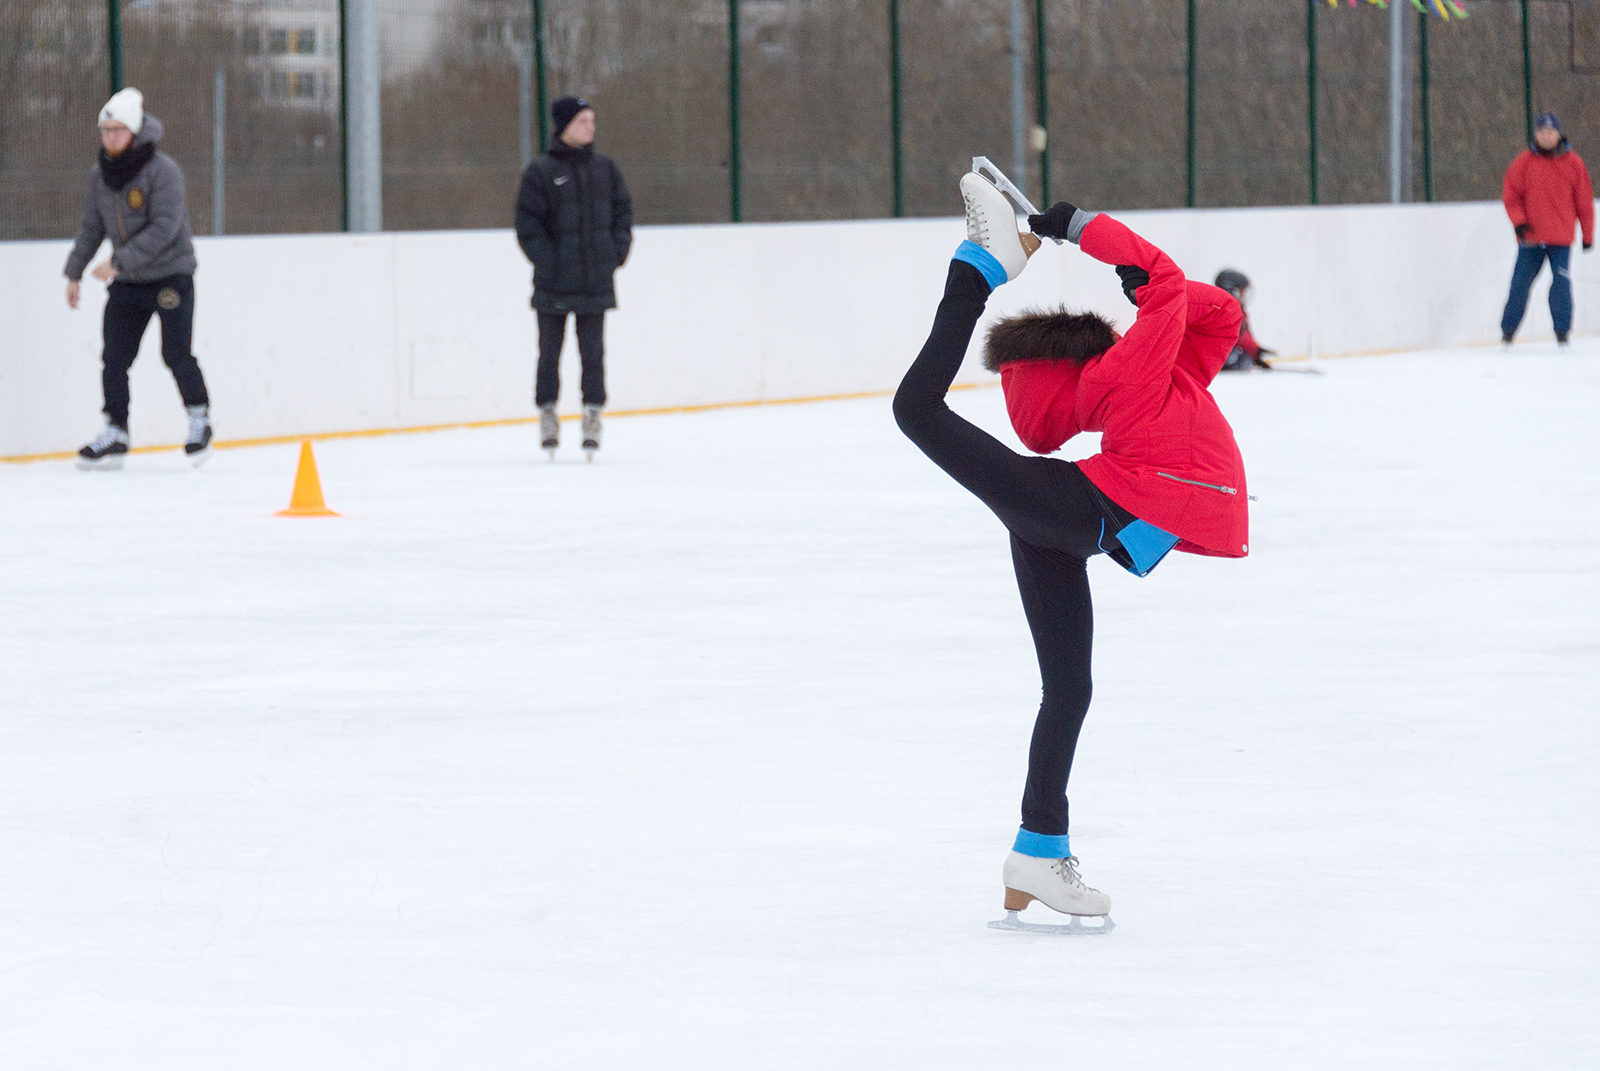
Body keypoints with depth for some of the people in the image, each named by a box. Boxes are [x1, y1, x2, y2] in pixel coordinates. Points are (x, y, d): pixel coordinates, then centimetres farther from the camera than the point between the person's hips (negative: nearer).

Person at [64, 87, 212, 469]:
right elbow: (92, 227, 15)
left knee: (176, 355, -10)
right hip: (126, 283, 6)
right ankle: (115, 436, 6)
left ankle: (199, 420, 11)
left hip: (171, 277, -6)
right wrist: (75, 273, 13)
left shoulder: (163, 171, -17)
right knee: (114, 358, 0)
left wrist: (119, 262, -27)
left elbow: (164, 228, -24)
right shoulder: (100, 175, 4)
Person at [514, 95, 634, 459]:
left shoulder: (605, 169, 8)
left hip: (596, 281, 3)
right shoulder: (541, 172, -5)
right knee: (550, 350, 5)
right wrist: (548, 261, -12)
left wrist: (617, 251, 3)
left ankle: (593, 414, 10)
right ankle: (547, 415, 15)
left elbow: (623, 211, 15)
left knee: (593, 350, 3)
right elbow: (528, 225, -5)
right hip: (554, 285, -3)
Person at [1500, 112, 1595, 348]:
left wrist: (1587, 235, 13)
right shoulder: (1524, 162, 2)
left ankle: (1562, 331, 6)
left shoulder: (1573, 163, 3)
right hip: (1531, 238, 0)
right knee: (1520, 284, 0)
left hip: (1561, 239, 0)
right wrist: (1519, 222, -11)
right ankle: (1508, 331, 12)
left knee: (1561, 284, -6)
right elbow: (1511, 194, 5)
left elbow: (1584, 201, 9)